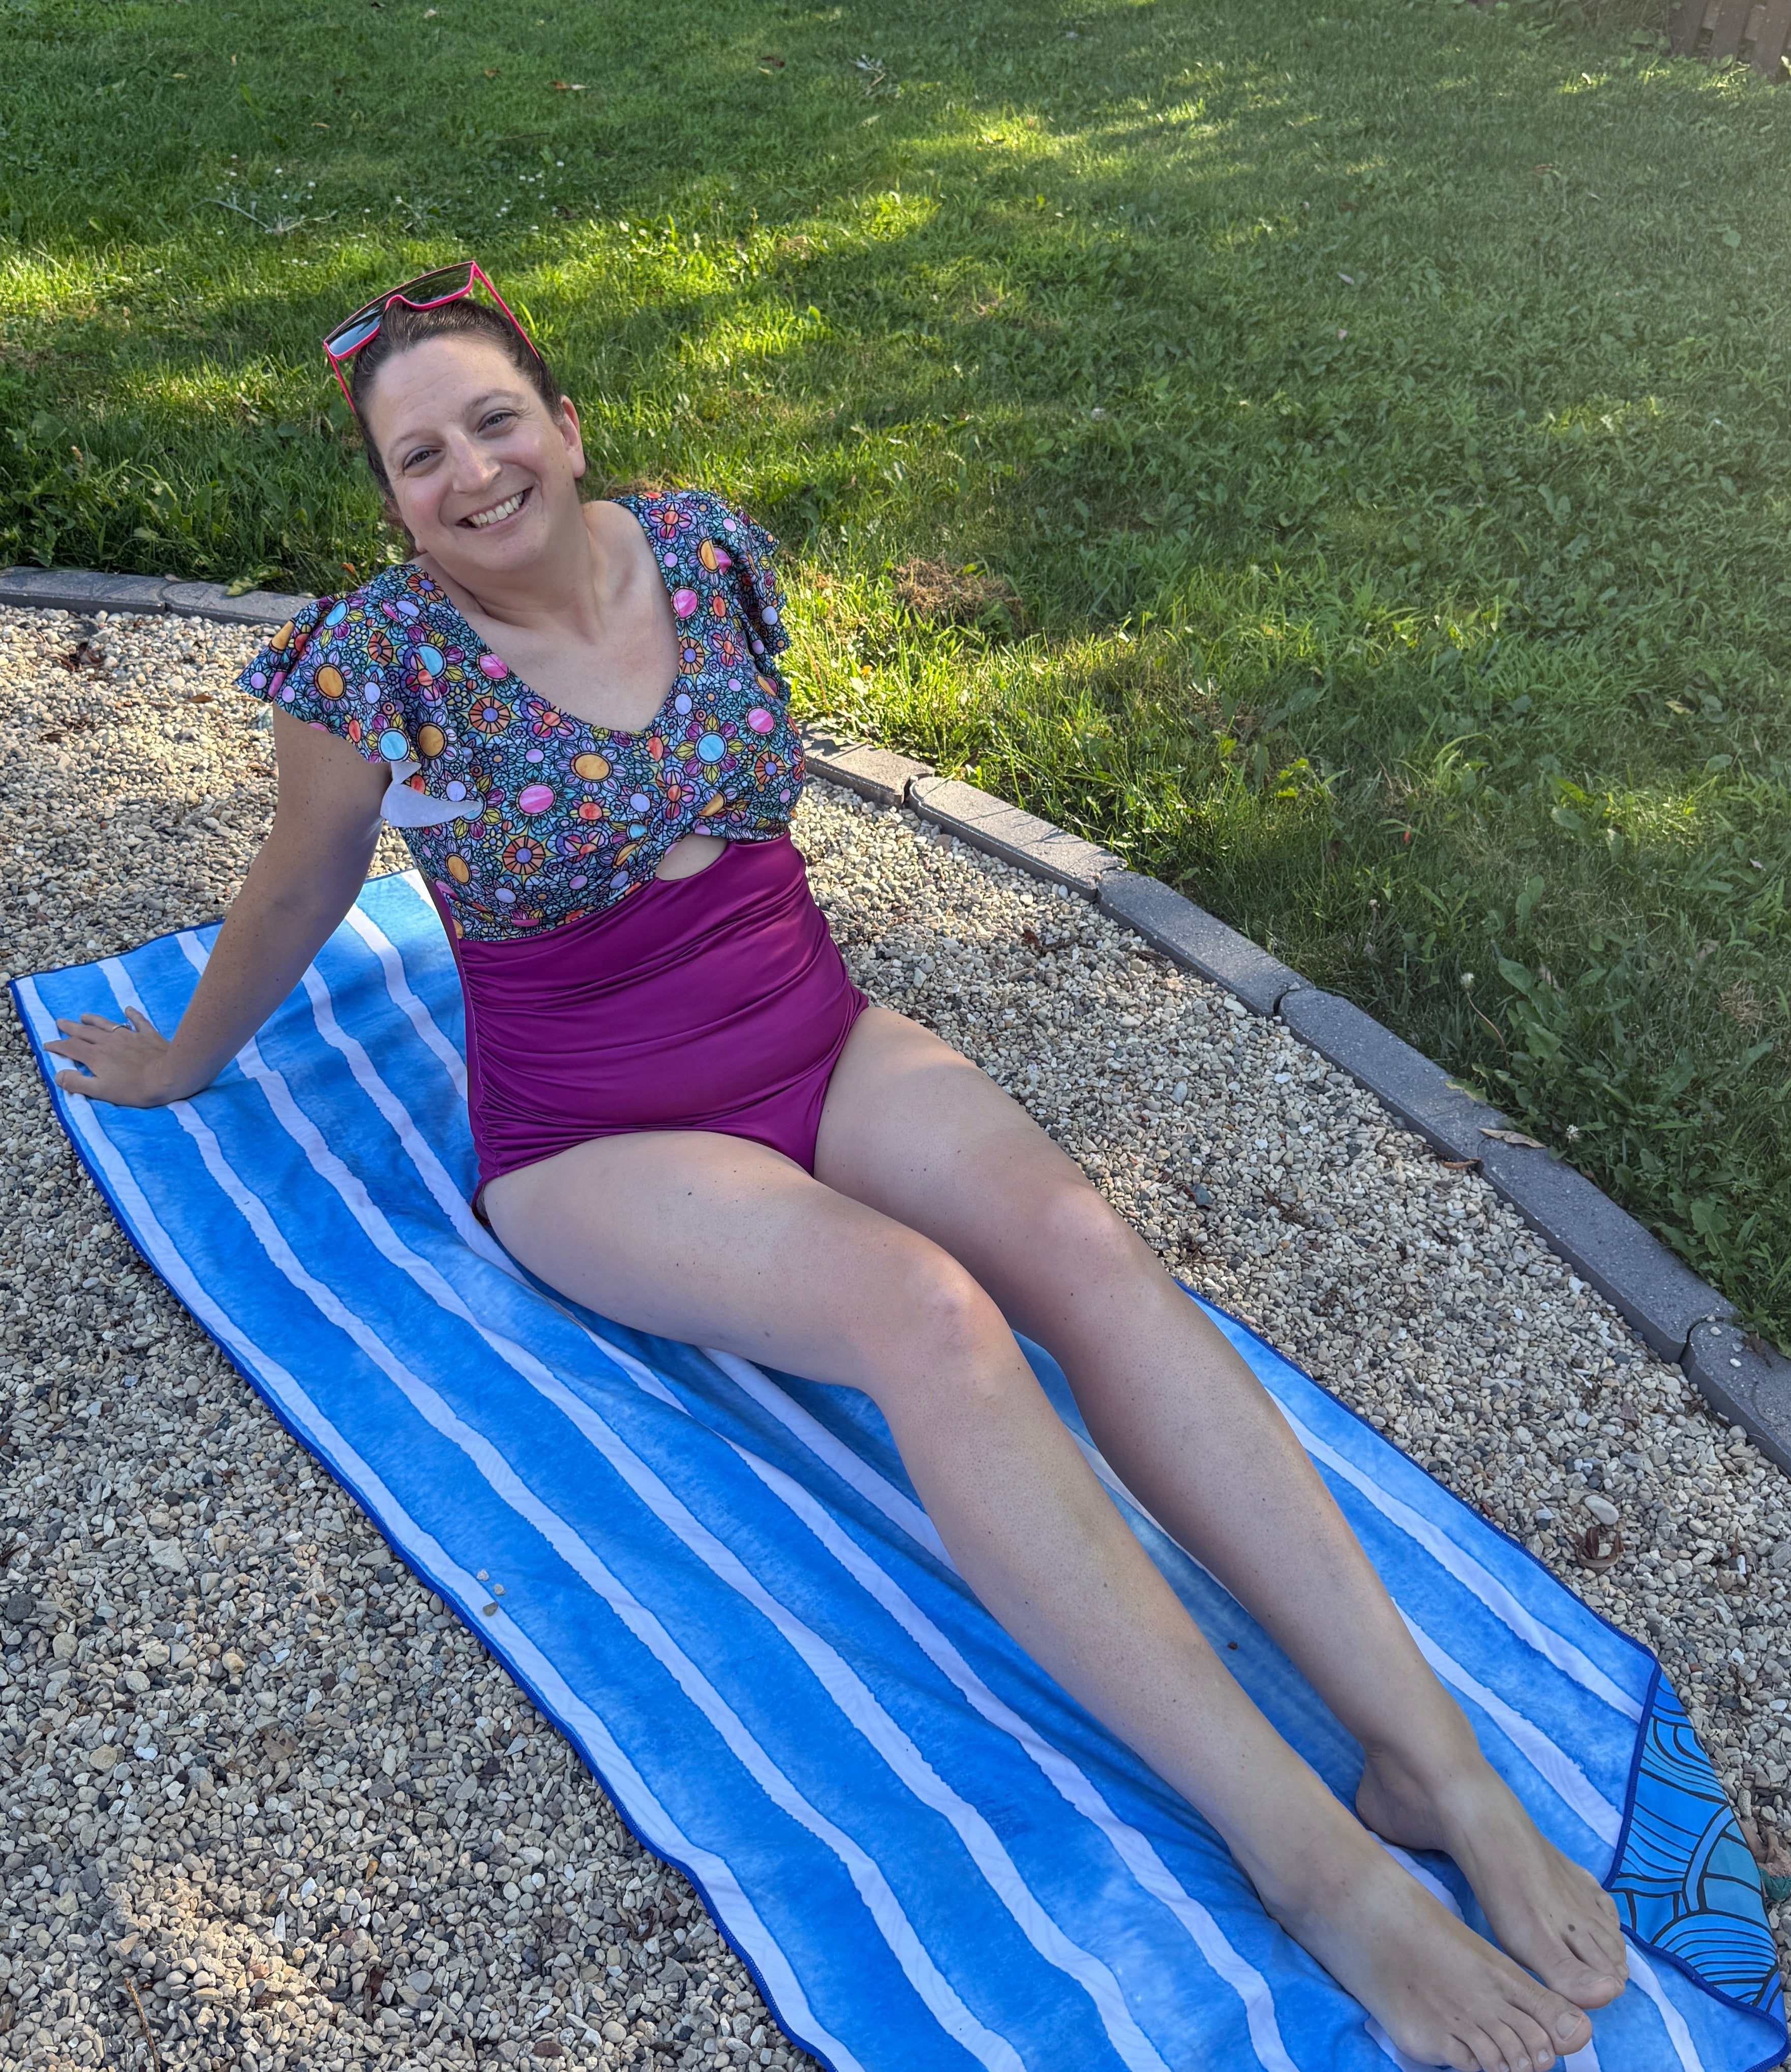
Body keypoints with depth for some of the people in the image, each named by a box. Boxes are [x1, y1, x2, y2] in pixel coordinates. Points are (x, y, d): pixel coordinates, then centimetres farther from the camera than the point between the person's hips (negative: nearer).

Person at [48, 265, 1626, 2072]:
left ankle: (1436, 1760, -21)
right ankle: (1308, 1854, -25)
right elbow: (300, 889, 6)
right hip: (595, 1141, -3)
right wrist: (187, 1058, 19)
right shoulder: (377, 654, -10)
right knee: (924, 1312, -30)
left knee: (1079, 1237, -24)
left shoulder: (706, 546, 1)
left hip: (818, 1039, 4)